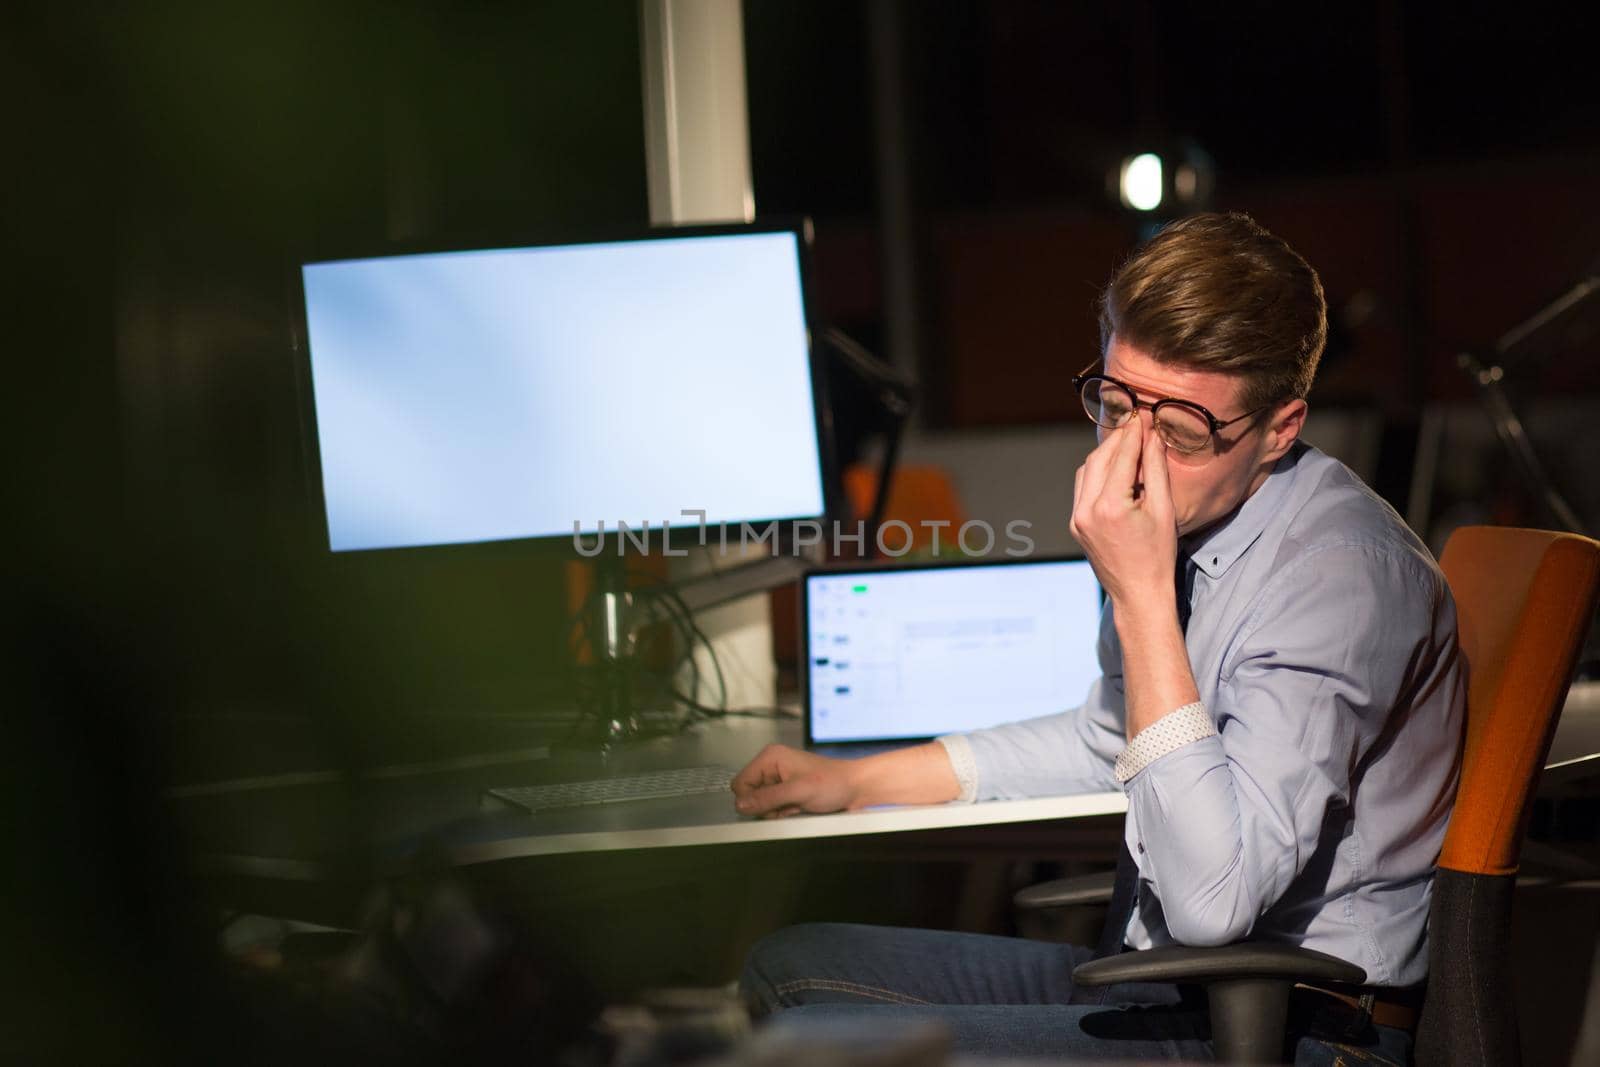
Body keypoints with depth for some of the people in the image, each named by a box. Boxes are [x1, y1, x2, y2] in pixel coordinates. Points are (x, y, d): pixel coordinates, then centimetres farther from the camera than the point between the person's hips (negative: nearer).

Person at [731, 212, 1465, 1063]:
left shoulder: (1337, 570, -22)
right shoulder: (1184, 513, 6)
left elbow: (1214, 901, -31)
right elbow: (1109, 738, 27)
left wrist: (1140, 598, -27)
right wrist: (857, 781, 26)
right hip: (1168, 987, 9)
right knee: (787, 966, 11)